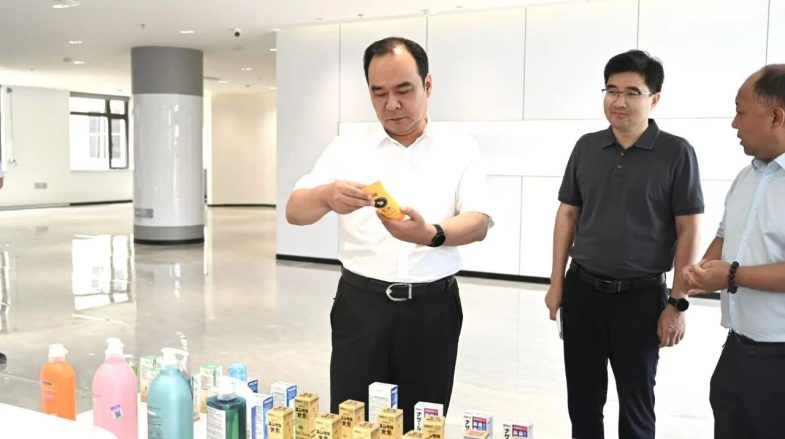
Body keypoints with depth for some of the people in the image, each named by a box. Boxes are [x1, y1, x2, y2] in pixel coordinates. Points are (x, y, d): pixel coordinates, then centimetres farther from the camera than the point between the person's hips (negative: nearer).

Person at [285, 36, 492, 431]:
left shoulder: (460, 149, 3)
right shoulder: (346, 148, 4)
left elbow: (479, 224, -8)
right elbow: (295, 211, -4)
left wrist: (431, 235, -30)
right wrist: (327, 196, -28)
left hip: (432, 308, 0)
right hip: (361, 305, 0)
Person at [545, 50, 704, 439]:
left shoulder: (676, 153, -7)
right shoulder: (587, 147, 4)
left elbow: (688, 231, -6)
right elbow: (567, 215, 9)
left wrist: (678, 303, -9)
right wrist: (556, 283, 5)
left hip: (641, 297, -3)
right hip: (582, 290, 3)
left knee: (636, 403, 13)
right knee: (582, 399, 14)